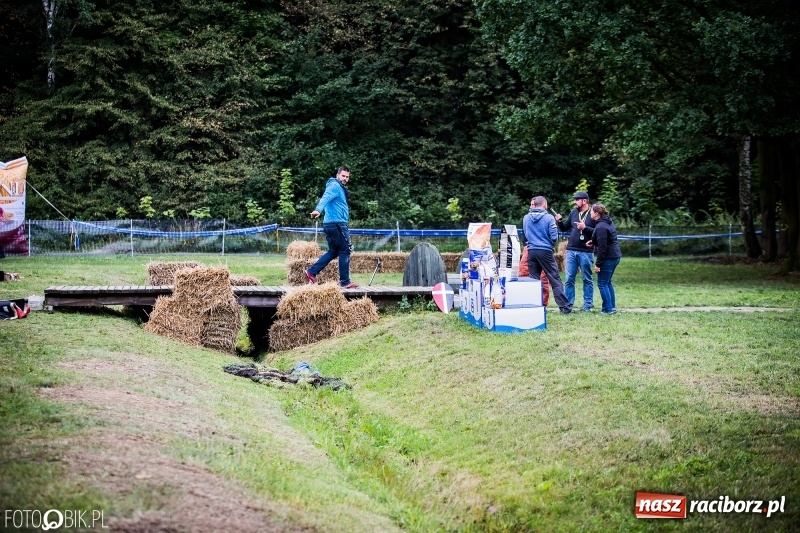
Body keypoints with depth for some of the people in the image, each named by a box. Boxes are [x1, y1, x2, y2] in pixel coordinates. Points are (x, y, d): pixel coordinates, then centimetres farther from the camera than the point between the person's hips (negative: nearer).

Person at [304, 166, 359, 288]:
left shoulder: (340, 188, 22)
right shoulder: (335, 186, -10)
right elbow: (326, 197, -27)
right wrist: (318, 210, -44)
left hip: (330, 224, 10)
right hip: (336, 223, -10)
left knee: (333, 252, 16)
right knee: (345, 251, -5)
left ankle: (311, 272, 10)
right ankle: (345, 282, -1)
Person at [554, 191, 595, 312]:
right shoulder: (573, 213, 11)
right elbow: (564, 228, 18)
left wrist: (585, 228, -20)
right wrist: (560, 221, 0)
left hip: (585, 252, -4)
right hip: (571, 251, 5)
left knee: (587, 279, 6)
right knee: (569, 279, 4)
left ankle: (588, 305, 12)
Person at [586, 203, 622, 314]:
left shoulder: (601, 227, -19)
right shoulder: (608, 222, 11)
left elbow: (602, 247, -21)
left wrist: (598, 264, -18)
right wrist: (593, 242, 14)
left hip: (608, 258, -10)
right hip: (615, 256, 10)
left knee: (602, 284, -2)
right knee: (607, 282, 19)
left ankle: (608, 309, -1)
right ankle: (612, 307, 22)